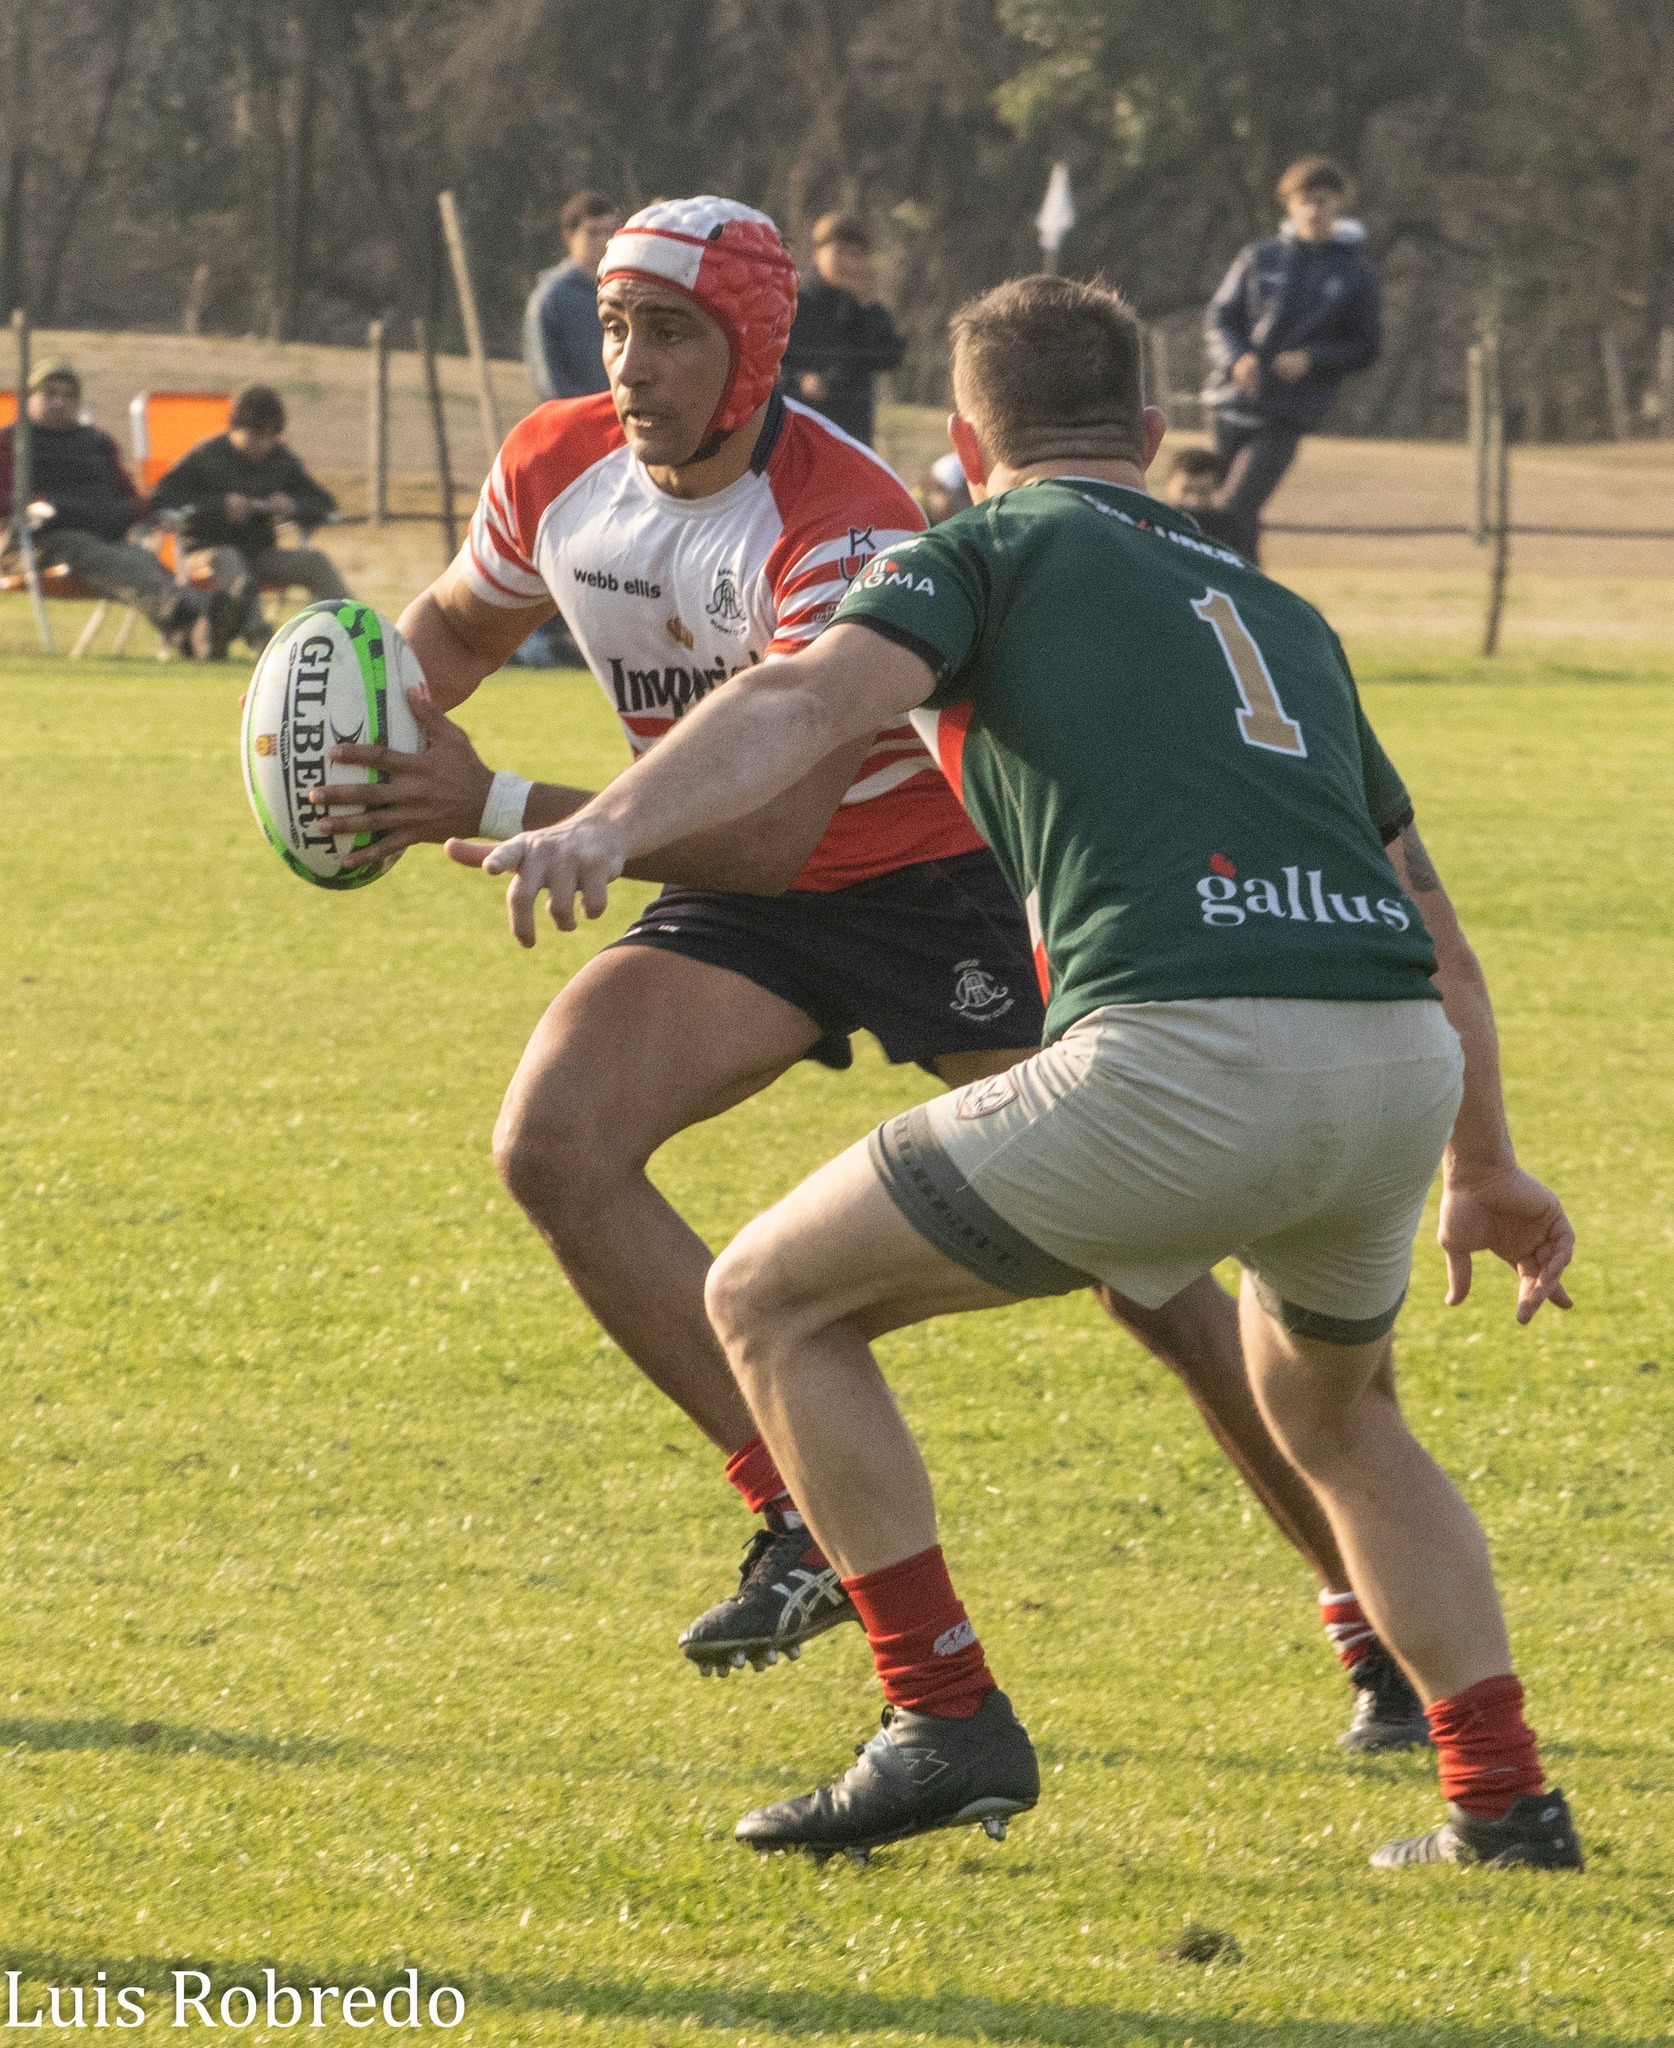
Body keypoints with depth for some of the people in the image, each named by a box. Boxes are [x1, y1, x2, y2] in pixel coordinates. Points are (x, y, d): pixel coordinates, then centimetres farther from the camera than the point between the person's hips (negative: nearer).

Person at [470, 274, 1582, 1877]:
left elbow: (814, 701, -9)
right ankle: (1503, 1798, 26)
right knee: (1330, 1407, 36)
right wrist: (1485, 1172, 50)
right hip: (1399, 1066, 6)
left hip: (1183, 1056, -6)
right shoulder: (1276, 614, 31)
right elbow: (1434, 932, 36)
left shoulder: (993, 552, 14)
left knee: (774, 1299, 11)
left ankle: (945, 1716, 4)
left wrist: (605, 827, -24)